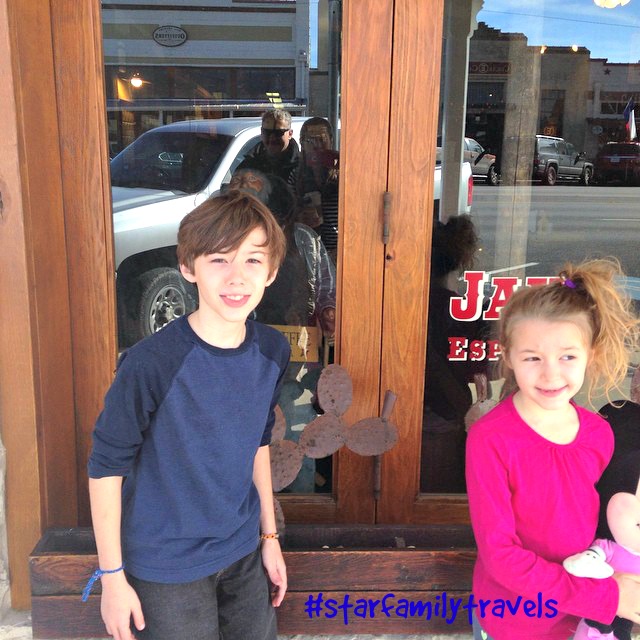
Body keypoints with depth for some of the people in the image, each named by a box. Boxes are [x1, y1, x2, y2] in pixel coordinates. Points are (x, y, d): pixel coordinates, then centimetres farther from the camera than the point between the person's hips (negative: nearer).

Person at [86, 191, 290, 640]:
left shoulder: (273, 351, -7)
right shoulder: (151, 363, -25)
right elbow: (106, 466, -15)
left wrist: (269, 535, 12)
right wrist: (113, 577, -10)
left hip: (244, 552, 5)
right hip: (168, 567, -5)